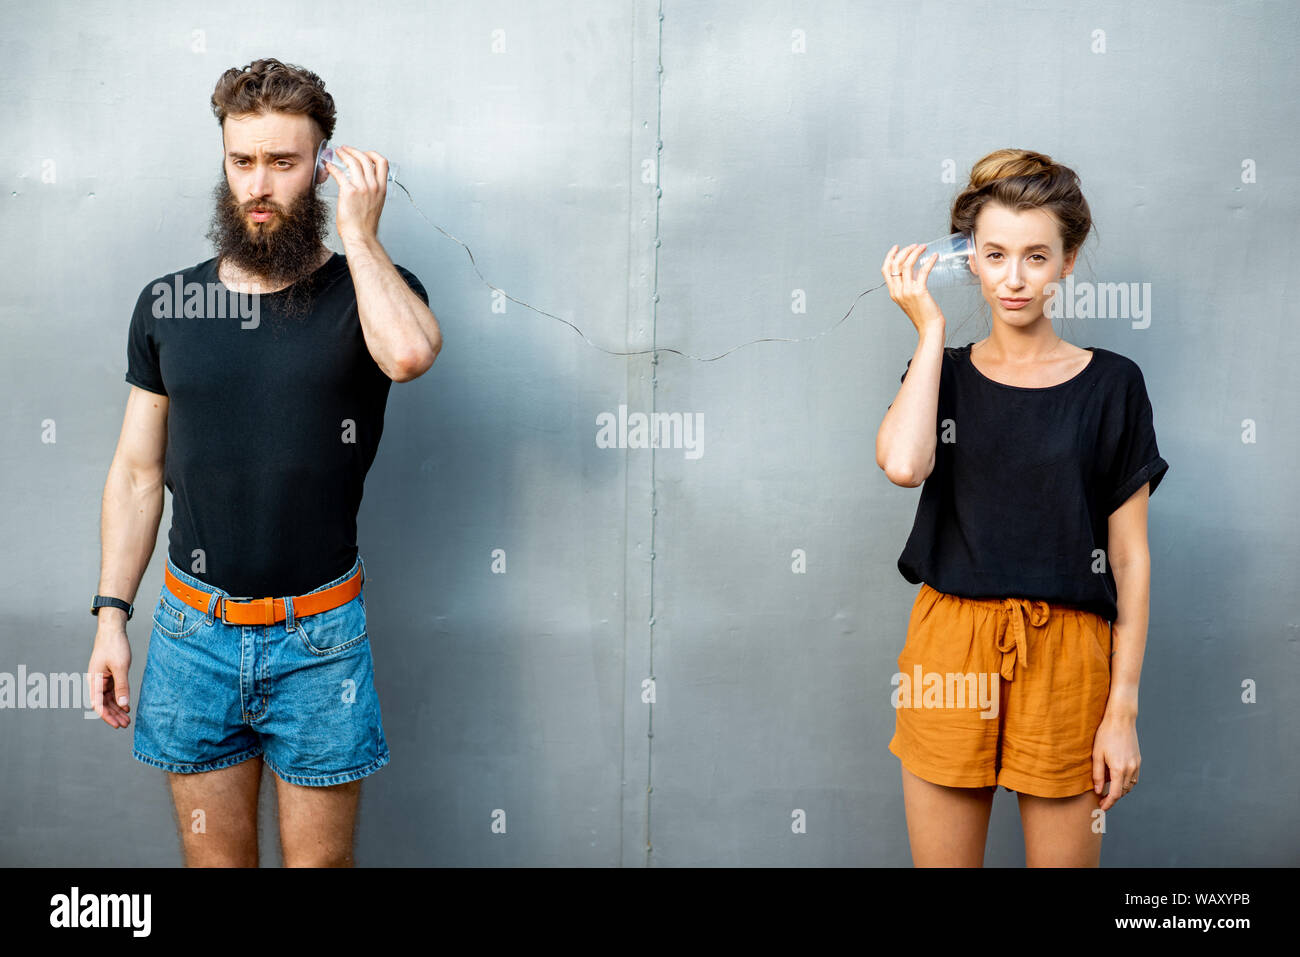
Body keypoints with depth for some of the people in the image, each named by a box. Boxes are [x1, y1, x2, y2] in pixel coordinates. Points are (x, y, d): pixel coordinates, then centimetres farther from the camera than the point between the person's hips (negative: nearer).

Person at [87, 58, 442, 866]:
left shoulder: (372, 291, -3)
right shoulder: (167, 305, 5)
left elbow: (409, 354, -29)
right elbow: (137, 472, 8)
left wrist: (357, 232, -16)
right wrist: (111, 614, 4)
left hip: (319, 638, -2)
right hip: (193, 631, 2)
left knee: (319, 859, 11)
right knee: (214, 858, 14)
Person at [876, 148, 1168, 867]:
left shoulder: (1111, 384, 2)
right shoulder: (942, 374, 7)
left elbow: (1130, 557, 1)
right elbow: (903, 464, -17)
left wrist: (1123, 709, -4)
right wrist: (930, 327, -7)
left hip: (1066, 656, -1)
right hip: (951, 647, 1)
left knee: (1064, 857, 6)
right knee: (939, 859, 9)